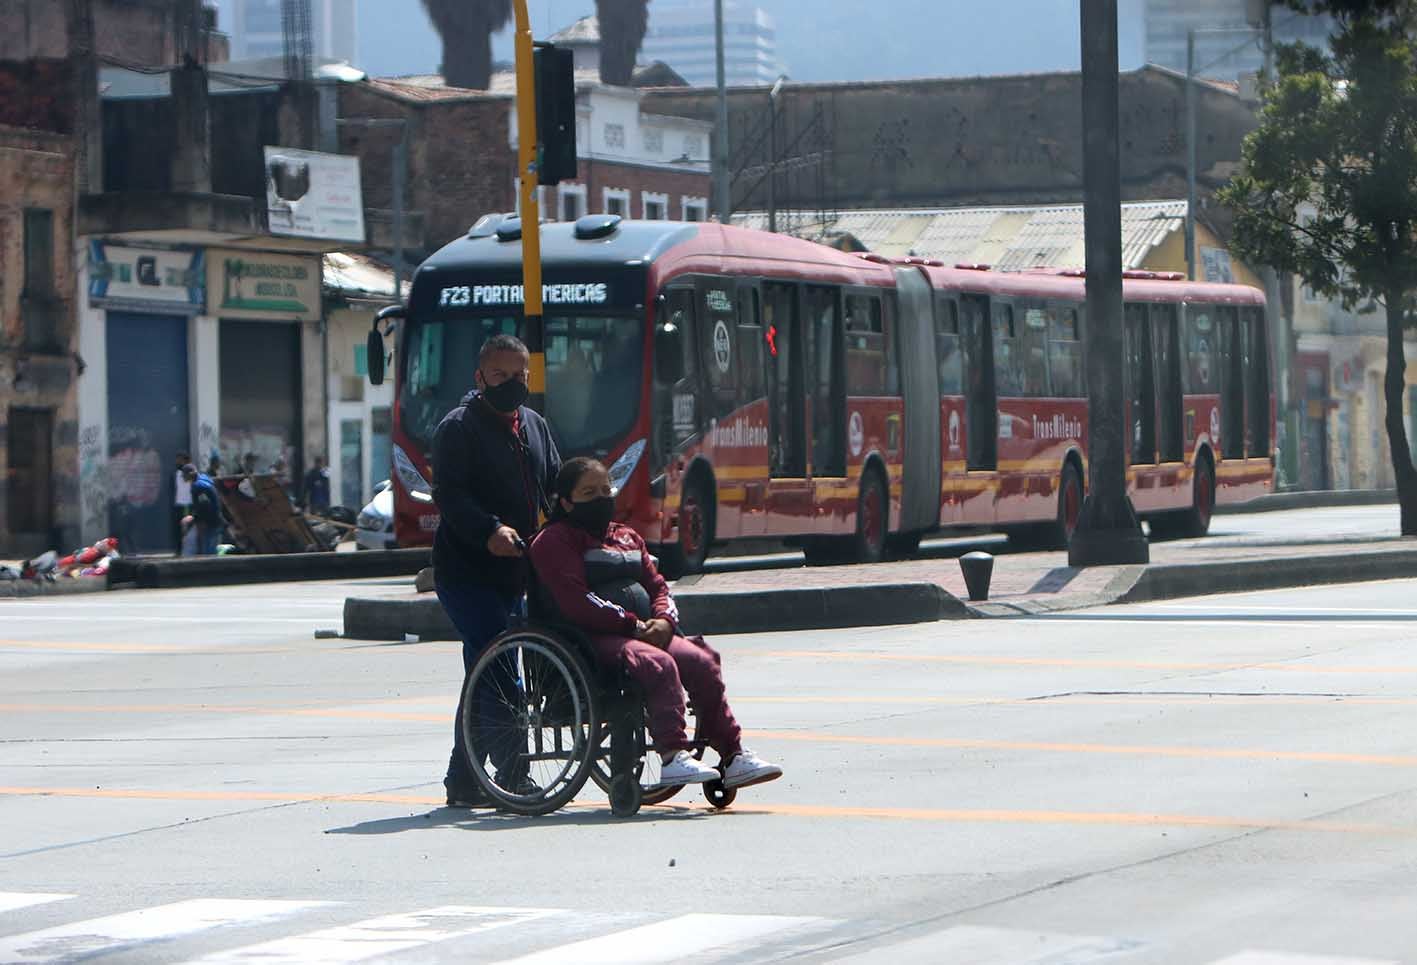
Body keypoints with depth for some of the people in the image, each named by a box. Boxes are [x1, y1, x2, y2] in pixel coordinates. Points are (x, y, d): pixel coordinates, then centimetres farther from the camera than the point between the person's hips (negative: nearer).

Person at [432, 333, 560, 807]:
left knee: (486, 676, 13)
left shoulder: (534, 426, 16)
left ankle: (463, 780, 21)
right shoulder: (458, 427, -8)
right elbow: (449, 496, -18)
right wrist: (489, 531, -34)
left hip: (513, 572, 8)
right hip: (466, 572, -8)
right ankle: (512, 776, -11)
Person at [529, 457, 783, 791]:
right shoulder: (554, 542, 1)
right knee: (658, 664, -34)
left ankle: (733, 755, -16)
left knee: (701, 662, -16)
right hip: (594, 639, -7)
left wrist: (664, 620, -4)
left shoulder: (627, 538, 27)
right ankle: (672, 757, -42)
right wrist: (633, 625, -16)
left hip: (645, 633, 7)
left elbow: (657, 586, 21)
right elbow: (575, 603, -12)